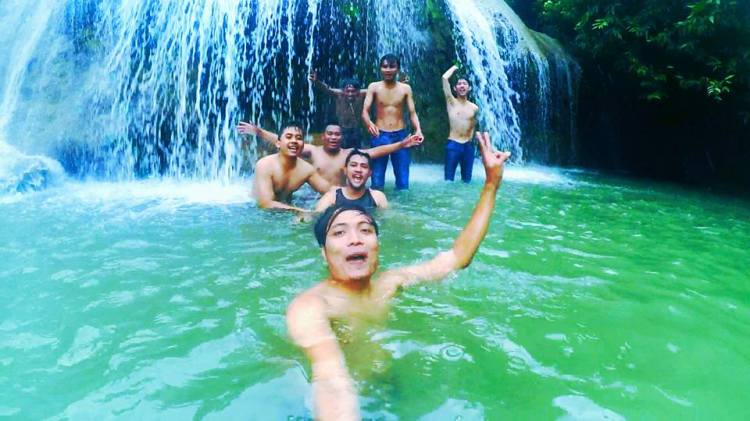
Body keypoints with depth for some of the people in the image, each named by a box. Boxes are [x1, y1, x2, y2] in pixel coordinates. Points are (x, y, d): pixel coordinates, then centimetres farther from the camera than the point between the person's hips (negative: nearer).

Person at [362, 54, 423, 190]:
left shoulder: (405, 88, 3)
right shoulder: (374, 87, 0)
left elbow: (412, 113, 1)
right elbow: (364, 111, -7)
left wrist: (418, 129, -19)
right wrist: (369, 123, -30)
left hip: (400, 136, 1)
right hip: (380, 136, -1)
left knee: (403, 180, 6)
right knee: (377, 180, 2)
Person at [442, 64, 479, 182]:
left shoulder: (474, 108, 7)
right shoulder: (451, 102, 0)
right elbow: (445, 78, -7)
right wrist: (455, 67, 9)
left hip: (468, 146, 3)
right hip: (453, 145, -3)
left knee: (467, 180, 9)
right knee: (449, 179, -4)